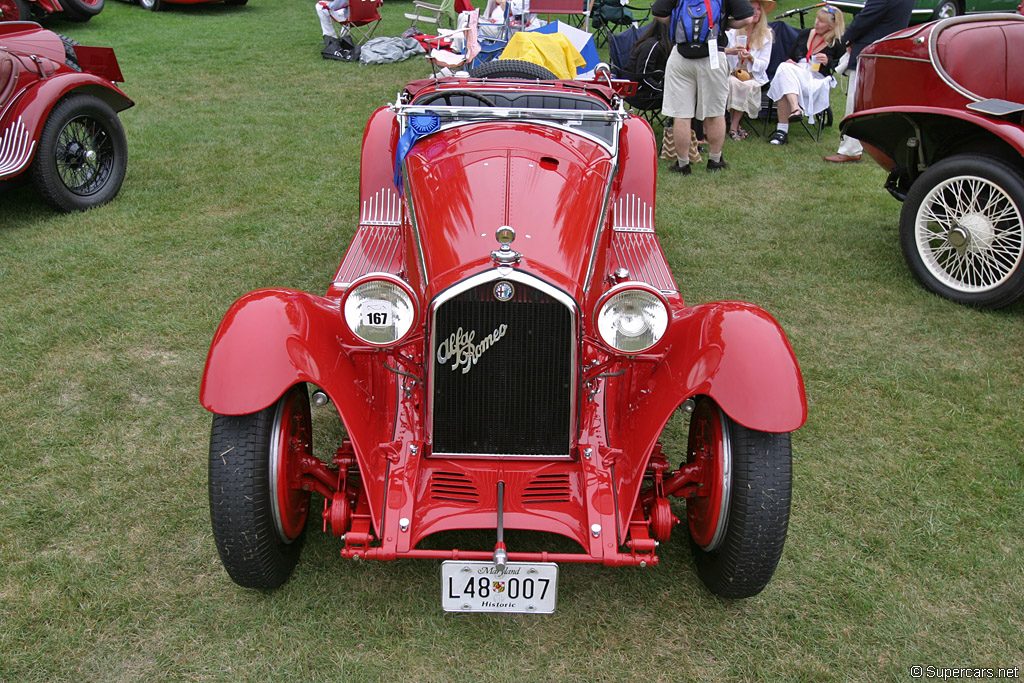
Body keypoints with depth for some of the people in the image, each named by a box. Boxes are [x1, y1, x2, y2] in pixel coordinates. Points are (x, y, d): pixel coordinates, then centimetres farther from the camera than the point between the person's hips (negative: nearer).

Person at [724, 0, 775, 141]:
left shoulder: (766, 34, 6)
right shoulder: (732, 31, 4)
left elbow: (764, 65, 1)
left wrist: (750, 58, -20)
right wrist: (729, 51, -31)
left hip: (753, 76, 1)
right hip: (731, 74, 0)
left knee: (747, 86, -32)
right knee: (733, 83, -34)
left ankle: (734, 127, -24)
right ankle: (734, 122, -24)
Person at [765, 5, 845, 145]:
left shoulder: (838, 43, 3)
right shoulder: (804, 34, 18)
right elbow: (790, 56, 23)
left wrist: (828, 61, -13)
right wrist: (789, 62, 0)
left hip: (817, 80, -5)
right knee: (784, 68, -31)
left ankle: (782, 130, -42)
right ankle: (795, 108, -46)